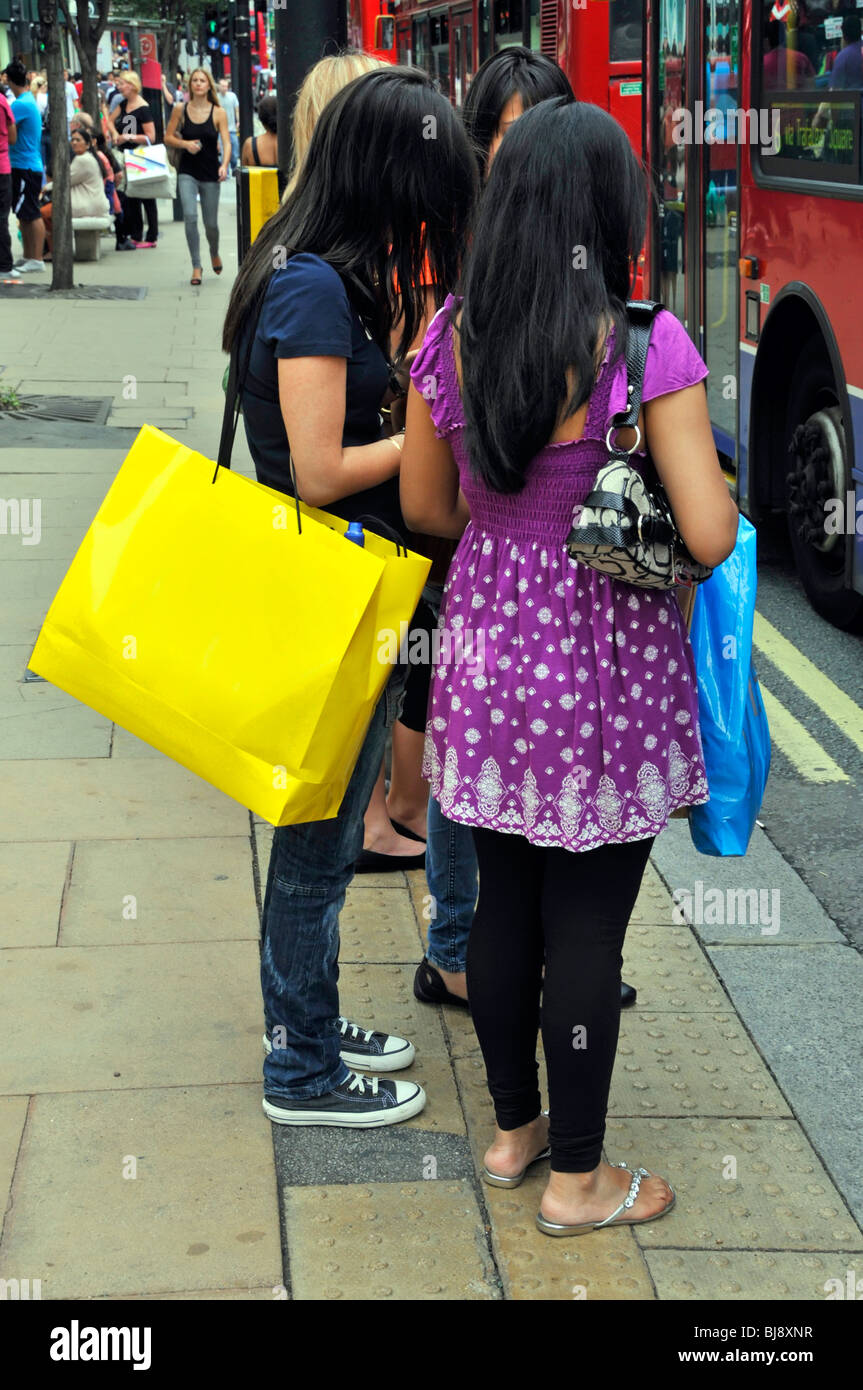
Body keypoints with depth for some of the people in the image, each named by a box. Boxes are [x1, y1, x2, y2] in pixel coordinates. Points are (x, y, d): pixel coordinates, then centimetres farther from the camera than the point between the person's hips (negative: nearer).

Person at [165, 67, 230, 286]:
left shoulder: (218, 113, -2)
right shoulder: (180, 110, 1)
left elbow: (226, 142, -8)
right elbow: (168, 137, 7)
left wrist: (224, 165, -25)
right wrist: (185, 143, -12)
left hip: (210, 173, 0)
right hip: (187, 172, 0)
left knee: (210, 223, 6)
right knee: (190, 216, -17)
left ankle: (214, 253, 39)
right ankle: (196, 265, -7)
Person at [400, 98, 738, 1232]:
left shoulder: (449, 337, -3)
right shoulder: (648, 344, -18)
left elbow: (428, 508, 7)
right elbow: (709, 536, -19)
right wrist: (713, 476, 1)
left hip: (489, 644, 5)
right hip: (605, 663, -5)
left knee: (504, 903, 18)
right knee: (588, 924, 7)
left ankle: (513, 1129, 35)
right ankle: (577, 1178, 21)